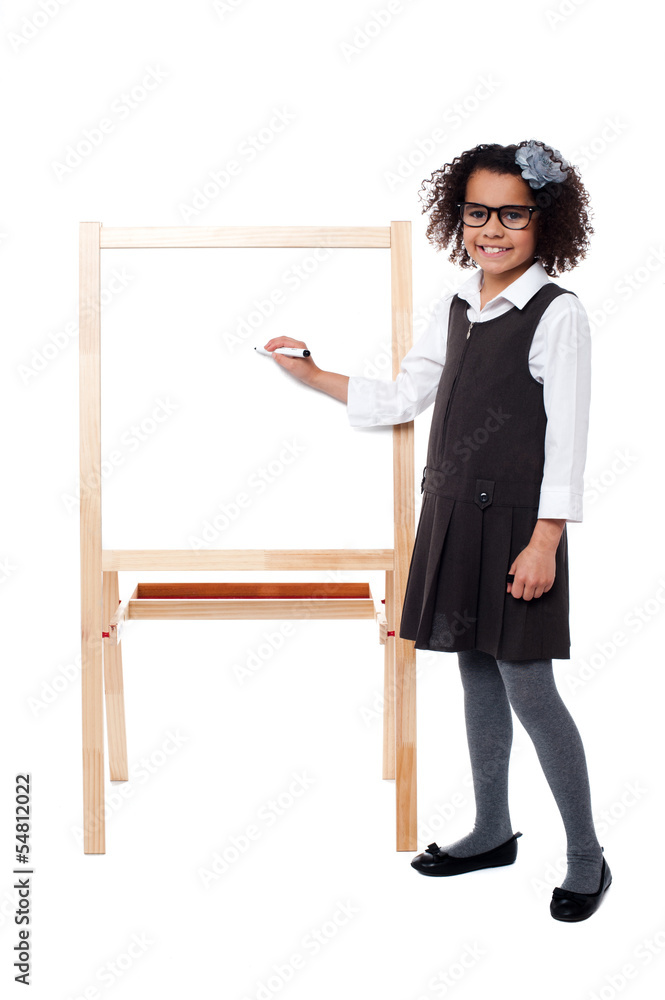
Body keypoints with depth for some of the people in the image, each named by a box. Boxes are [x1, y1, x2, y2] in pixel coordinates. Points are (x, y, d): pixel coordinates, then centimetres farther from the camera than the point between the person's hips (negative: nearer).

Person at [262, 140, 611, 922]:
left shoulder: (557, 315, -10)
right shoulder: (455, 309, 10)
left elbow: (567, 438, -13)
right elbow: (403, 398, 19)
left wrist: (544, 541, -17)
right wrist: (313, 376, 17)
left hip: (515, 525, -7)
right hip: (451, 516, 7)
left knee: (528, 690, -3)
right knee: (476, 674, 15)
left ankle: (586, 855, 12)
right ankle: (491, 832, 30)